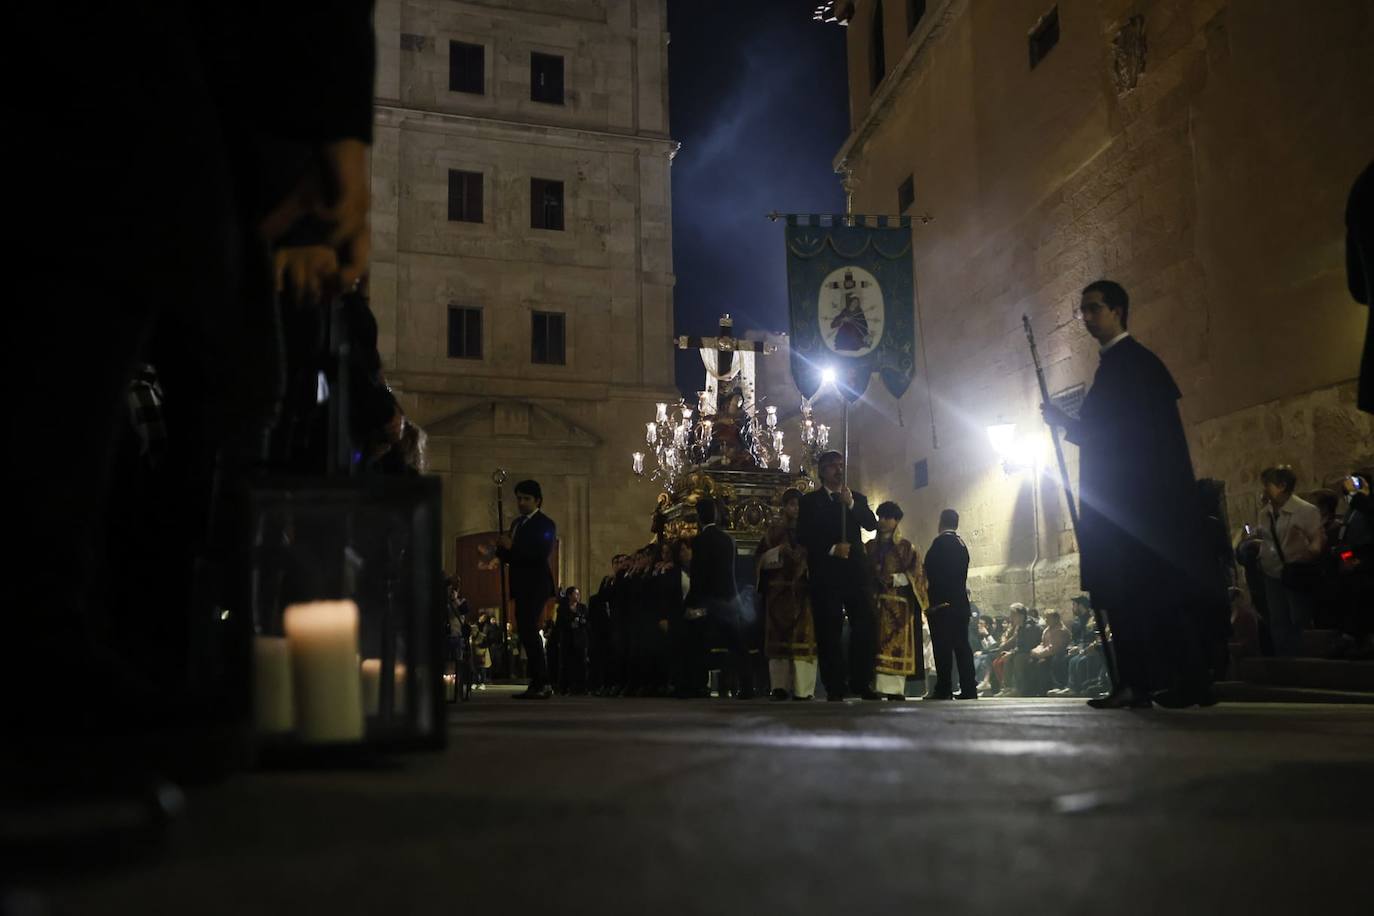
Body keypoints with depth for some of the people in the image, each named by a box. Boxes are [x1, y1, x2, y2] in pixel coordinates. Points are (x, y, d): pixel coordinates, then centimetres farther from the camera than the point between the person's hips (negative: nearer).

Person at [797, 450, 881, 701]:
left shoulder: (857, 498, 18)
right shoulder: (810, 501, 9)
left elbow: (871, 524, 3)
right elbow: (804, 535, -1)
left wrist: (851, 504, -9)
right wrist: (832, 548, -12)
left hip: (855, 570, 3)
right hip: (826, 574, -3)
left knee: (865, 625, -4)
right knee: (829, 632, -4)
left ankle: (861, 682, 3)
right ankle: (835, 688, -3)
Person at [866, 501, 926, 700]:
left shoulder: (906, 547, 9)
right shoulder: (869, 547, 18)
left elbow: (916, 574, 0)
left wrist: (897, 578, -15)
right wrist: (874, 578, -7)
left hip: (898, 605, -3)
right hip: (874, 603, 3)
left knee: (897, 646, -10)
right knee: (876, 645, -5)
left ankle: (895, 689, -14)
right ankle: (877, 687, -7)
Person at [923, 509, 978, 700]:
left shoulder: (940, 542, -8)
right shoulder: (962, 544, 15)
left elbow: (933, 572, -14)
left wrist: (932, 601, -13)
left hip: (942, 603, -8)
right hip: (960, 602, 8)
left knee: (942, 646, -7)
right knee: (961, 644, 7)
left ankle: (943, 689, -9)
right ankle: (969, 689, 5)